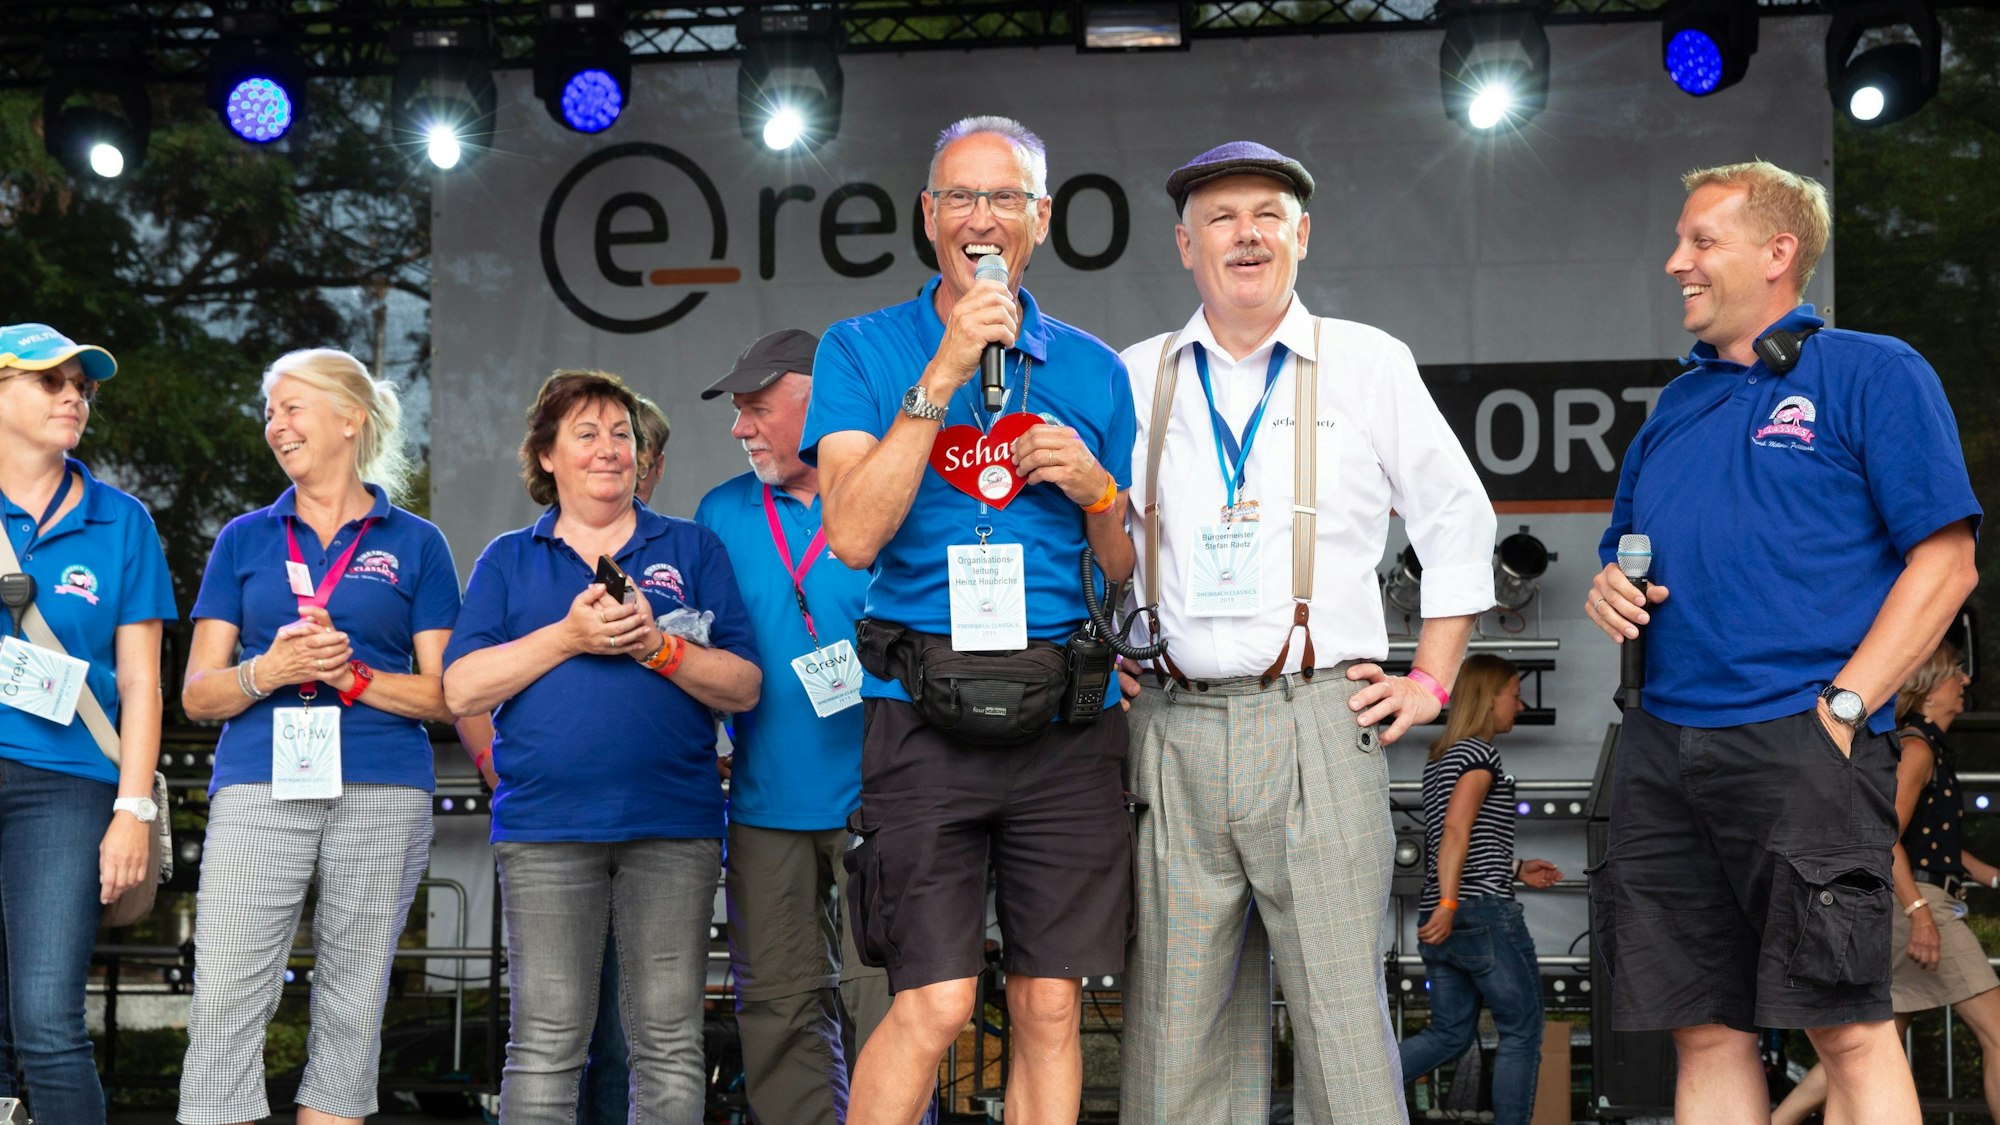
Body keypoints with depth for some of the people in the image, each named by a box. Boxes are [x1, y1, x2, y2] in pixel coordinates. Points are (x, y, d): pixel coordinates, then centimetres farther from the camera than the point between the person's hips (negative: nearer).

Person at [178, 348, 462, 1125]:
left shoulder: (414, 544, 9)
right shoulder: (245, 540, 14)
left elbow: (446, 696, 5)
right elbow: (197, 694, 10)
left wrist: (353, 677, -10)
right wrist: (269, 670, -9)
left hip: (382, 795, -1)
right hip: (258, 788, 1)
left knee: (352, 1006, 2)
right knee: (226, 1002, -8)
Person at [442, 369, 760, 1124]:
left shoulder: (692, 550, 13)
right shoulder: (507, 561, 14)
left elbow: (743, 688, 6)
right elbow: (462, 691, 2)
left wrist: (658, 646, -10)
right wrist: (568, 637, -8)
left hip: (673, 828, 0)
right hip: (546, 826, 0)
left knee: (670, 1043, 0)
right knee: (546, 1041, -3)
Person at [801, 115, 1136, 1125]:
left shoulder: (1093, 370, 13)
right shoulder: (862, 351, 5)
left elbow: (1134, 573, 17)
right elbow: (855, 536, -10)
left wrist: (1096, 491, -5)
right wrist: (943, 375, -13)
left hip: (1065, 715, 3)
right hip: (925, 716, -3)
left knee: (1050, 1008, 3)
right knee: (935, 1004, -10)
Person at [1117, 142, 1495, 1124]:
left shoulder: (1367, 363, 9)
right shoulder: (1135, 378, 13)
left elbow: (1458, 522, 13)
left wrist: (1430, 682, 8)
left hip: (1319, 721, -2)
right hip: (1174, 728, 2)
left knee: (1341, 1006, -6)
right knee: (1174, 1023, 1)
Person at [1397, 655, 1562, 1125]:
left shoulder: (1439, 758, 19)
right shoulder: (1480, 754, -8)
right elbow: (1455, 830, -19)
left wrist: (1517, 869, 25)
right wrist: (1448, 903, -26)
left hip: (1440, 918, 9)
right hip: (1483, 911, -9)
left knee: (1450, 1033, 9)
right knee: (1522, 1031, 2)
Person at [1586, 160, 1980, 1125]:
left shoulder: (1872, 375, 1)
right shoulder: (1677, 405, 21)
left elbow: (1944, 561, -6)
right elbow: (1627, 556, 29)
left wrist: (1844, 704, -14)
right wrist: (1609, 591, 5)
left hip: (1799, 742, -6)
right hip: (1664, 746, 6)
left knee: (1847, 1026, -8)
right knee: (1705, 1031, 6)